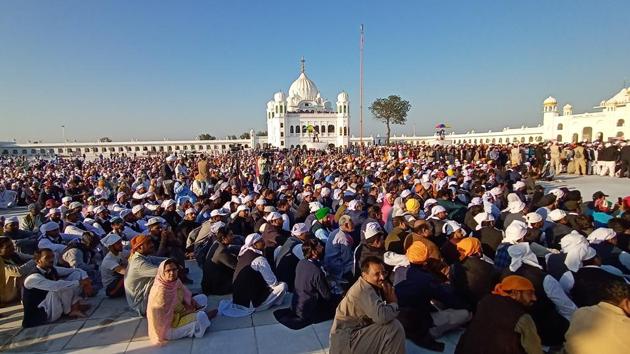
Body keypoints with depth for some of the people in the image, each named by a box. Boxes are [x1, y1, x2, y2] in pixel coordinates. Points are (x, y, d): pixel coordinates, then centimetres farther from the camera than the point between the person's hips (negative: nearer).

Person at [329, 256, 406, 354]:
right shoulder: (364, 291, -21)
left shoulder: (369, 285, 10)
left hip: (354, 333, 10)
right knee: (394, 327, -17)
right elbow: (382, 317, -34)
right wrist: (393, 303, -14)